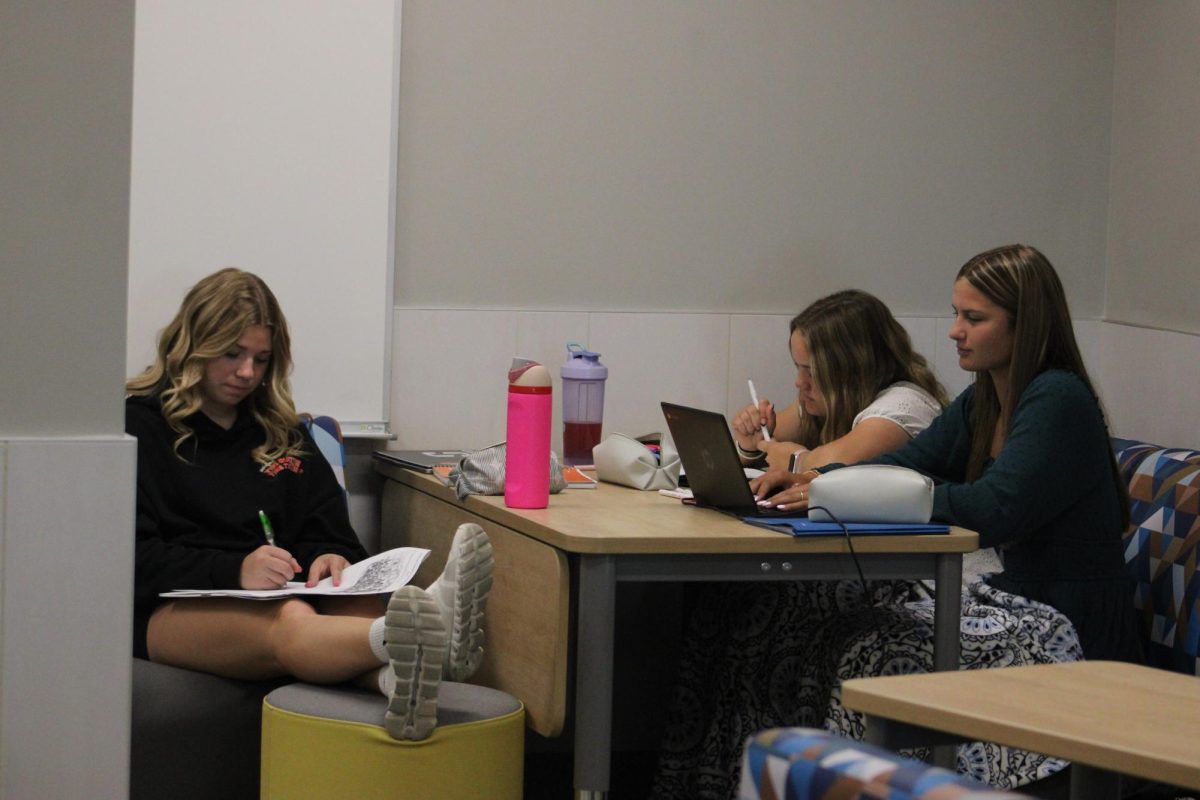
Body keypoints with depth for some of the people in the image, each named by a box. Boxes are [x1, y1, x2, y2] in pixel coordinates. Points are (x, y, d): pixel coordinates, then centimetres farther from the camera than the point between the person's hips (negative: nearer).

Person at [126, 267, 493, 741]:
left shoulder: (282, 434, 26)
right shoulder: (138, 426, 8)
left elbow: (331, 535, 22)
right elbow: (133, 558, -4)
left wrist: (330, 558, -4)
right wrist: (235, 571, -19)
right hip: (176, 610, -5)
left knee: (359, 609, -34)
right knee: (288, 622, -40)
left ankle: (398, 675, -72)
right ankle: (403, 638, -74)